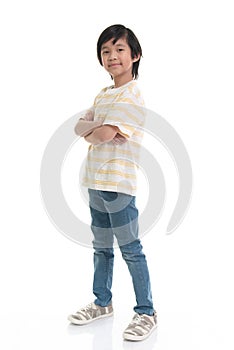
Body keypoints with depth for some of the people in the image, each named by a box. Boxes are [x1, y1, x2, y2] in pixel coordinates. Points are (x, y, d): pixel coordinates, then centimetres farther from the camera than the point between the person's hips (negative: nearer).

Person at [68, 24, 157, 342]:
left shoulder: (132, 95, -13)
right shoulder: (102, 95, 15)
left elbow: (105, 133, -23)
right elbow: (79, 126, 7)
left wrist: (91, 132, -2)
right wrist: (97, 128, -13)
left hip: (118, 182, -8)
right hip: (96, 181, 8)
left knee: (130, 249, 0)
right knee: (101, 247, 18)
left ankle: (147, 313, 12)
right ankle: (103, 303, 33)